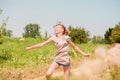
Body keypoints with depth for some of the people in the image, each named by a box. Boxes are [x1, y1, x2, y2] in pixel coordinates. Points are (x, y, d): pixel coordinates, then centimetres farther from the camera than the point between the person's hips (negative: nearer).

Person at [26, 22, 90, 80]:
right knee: (48, 74, -14)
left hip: (66, 60, -3)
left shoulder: (66, 38, -5)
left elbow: (75, 47, 4)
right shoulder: (54, 38, 3)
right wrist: (31, 47, 3)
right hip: (57, 59, 3)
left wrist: (84, 54, 1)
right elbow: (42, 44, 5)